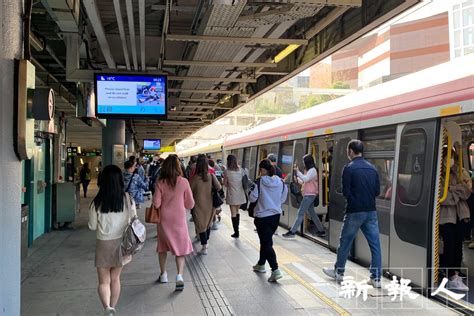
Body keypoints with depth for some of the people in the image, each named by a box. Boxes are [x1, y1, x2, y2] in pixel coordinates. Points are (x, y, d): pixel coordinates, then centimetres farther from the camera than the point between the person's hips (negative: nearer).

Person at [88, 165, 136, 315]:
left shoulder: (97, 202, -12)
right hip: (121, 242, 2)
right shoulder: (127, 199, -10)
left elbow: (92, 226, -3)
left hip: (103, 244, -2)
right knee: (115, 279, 19)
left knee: (104, 281, 8)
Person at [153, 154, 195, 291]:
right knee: (181, 248, 7)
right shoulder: (184, 182, -11)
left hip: (164, 220, 1)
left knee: (163, 247, 20)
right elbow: (190, 204, -5)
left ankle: (163, 274, 29)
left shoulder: (160, 183, -10)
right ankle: (179, 276, -8)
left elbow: (156, 203, -10)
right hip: (179, 220, -1)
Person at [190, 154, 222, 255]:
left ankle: (204, 247, 7)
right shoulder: (211, 176, -11)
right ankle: (206, 242, 36)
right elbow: (219, 187, -15)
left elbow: (190, 191, -8)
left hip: (199, 205, -3)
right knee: (208, 223, 21)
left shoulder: (195, 178, -17)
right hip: (210, 204, 3)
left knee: (201, 224, 6)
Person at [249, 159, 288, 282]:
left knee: (266, 243, -1)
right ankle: (261, 264, 36)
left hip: (262, 216, -6)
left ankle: (275, 270, -12)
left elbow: (252, 198, -12)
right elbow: (283, 199, 8)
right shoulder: (280, 182, -1)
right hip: (276, 215, 6)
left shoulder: (260, 182, -15)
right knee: (266, 241, 21)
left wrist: (251, 190, 7)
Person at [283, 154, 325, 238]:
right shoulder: (309, 170, 17)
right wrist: (297, 177, 3)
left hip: (310, 195, -10)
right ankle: (321, 231, 22)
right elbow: (303, 181, 17)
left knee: (300, 213, -10)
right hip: (308, 195, 10)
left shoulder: (312, 170, -12)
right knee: (312, 213, 14)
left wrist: (298, 171, -18)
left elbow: (305, 179, -24)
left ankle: (292, 231, -10)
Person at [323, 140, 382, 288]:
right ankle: (376, 278, 9)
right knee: (375, 245, 6)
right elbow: (377, 191, 9)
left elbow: (346, 192, -11)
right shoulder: (372, 168, 7)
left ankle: (338, 272, 24)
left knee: (345, 242, 11)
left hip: (354, 212, -4)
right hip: (371, 211, 5)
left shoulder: (349, 168, -10)